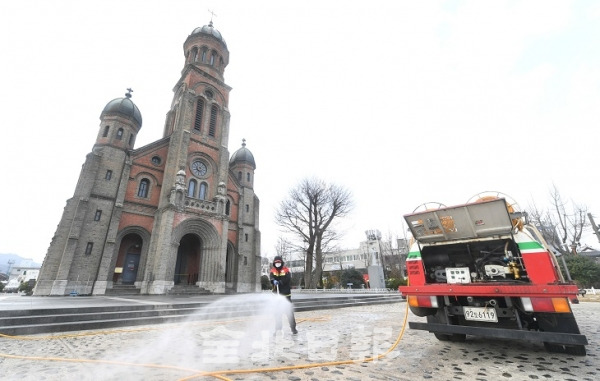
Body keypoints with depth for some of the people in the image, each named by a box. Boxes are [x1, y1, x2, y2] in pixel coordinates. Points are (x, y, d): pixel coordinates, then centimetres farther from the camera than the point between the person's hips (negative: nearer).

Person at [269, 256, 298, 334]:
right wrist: (273, 281, -39)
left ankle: (293, 328, 10)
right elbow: (271, 277, -17)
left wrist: (279, 282, -32)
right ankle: (277, 328, 27)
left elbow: (287, 279, -19)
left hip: (286, 294, -3)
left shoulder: (286, 271, -3)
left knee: (290, 311, -2)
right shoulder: (272, 271, 3)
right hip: (276, 294, 3)